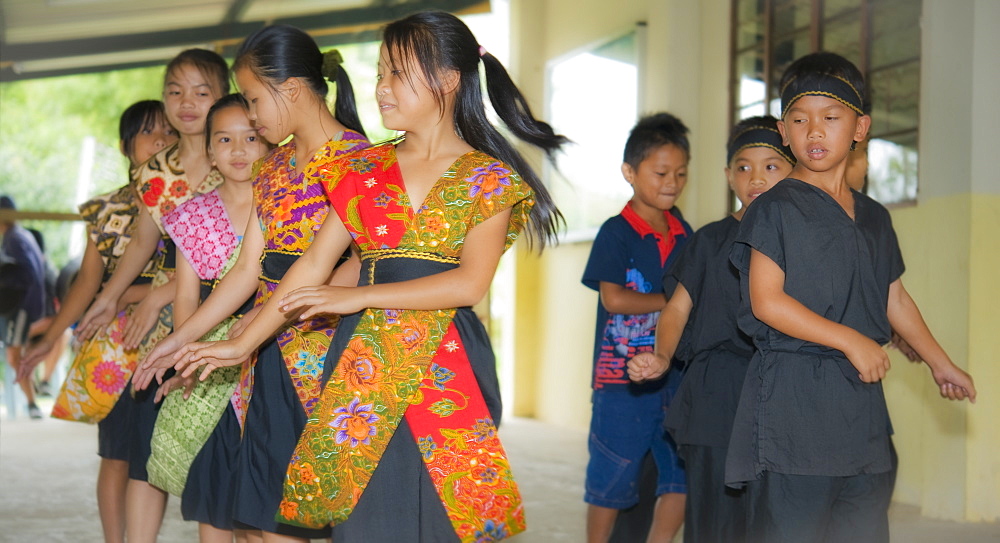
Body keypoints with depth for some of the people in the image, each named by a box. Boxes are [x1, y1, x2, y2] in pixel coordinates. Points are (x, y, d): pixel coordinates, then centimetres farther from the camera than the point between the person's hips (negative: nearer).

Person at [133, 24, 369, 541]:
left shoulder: (353, 156, -8)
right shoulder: (273, 167, 16)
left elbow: (363, 265, -16)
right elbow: (248, 269, 16)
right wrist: (179, 339, 13)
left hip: (325, 349, -7)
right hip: (272, 360, 7)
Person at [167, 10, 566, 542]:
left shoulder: (487, 178, 0)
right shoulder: (365, 169, 11)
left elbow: (470, 282, -11)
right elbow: (314, 265, 10)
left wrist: (359, 296, -15)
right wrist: (241, 344, 5)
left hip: (445, 366, -3)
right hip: (363, 359, 3)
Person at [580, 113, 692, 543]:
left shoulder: (684, 234, 11)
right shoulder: (617, 232, -6)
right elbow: (613, 299, -16)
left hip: (677, 373, 5)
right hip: (622, 377, -5)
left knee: (684, 475, 4)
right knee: (613, 477, 3)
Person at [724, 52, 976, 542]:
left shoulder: (873, 218, 16)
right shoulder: (776, 208, -5)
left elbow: (894, 298, 26)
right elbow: (766, 301, -13)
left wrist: (941, 364, 32)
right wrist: (849, 340, -15)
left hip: (861, 400, 7)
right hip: (793, 392, -6)